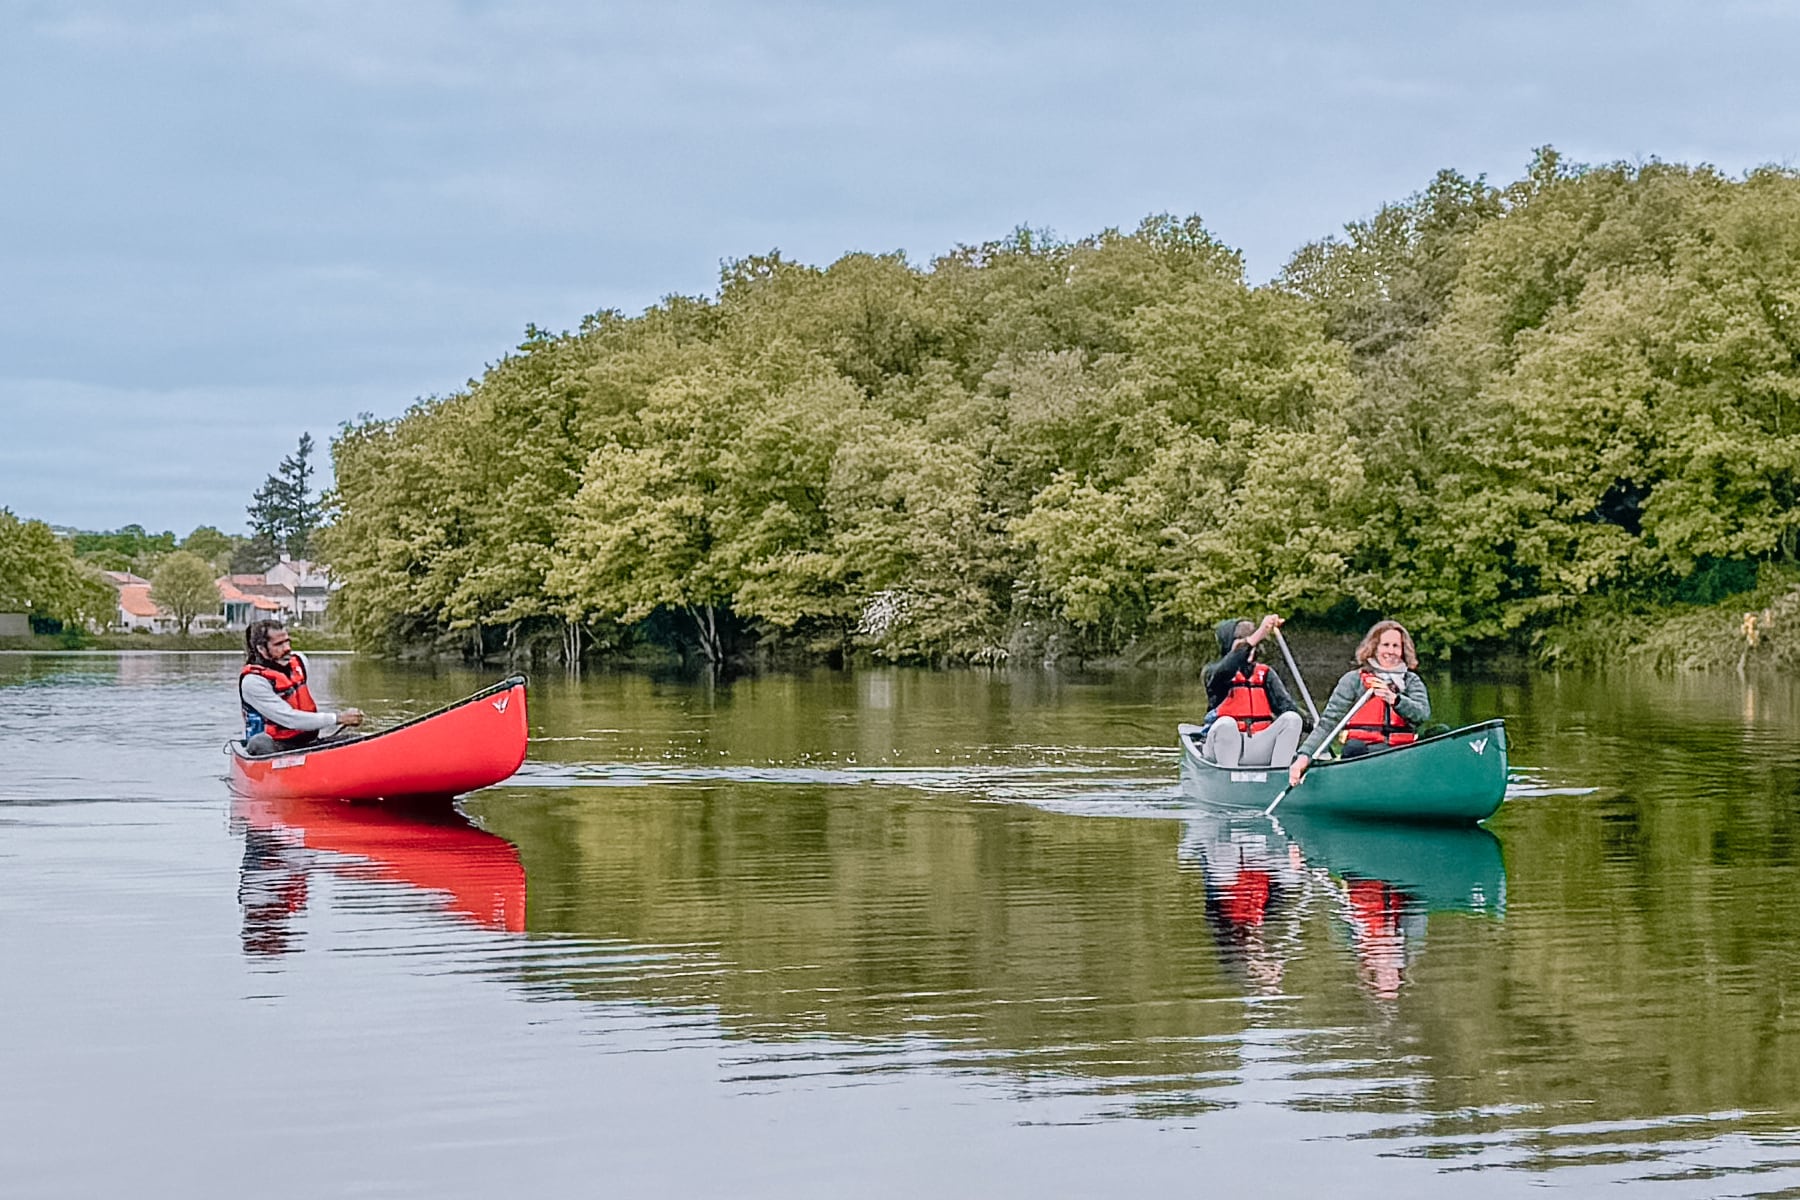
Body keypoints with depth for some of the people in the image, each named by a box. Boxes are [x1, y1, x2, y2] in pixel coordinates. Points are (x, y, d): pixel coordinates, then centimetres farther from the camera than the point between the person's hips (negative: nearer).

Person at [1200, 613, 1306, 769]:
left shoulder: (1265, 673, 17)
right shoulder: (1212, 673, 5)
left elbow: (1285, 704, 1)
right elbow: (1225, 671, -21)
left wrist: (1311, 726, -21)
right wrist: (1257, 636, -33)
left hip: (1259, 749, 4)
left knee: (1291, 718, -20)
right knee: (1226, 723, -36)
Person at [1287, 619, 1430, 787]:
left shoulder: (1411, 681, 19)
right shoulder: (1354, 680, 11)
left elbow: (1423, 714, -1)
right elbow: (1329, 721, 3)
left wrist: (1394, 699, -21)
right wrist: (1305, 755, -12)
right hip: (1363, 754, -3)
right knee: (1354, 747, -36)